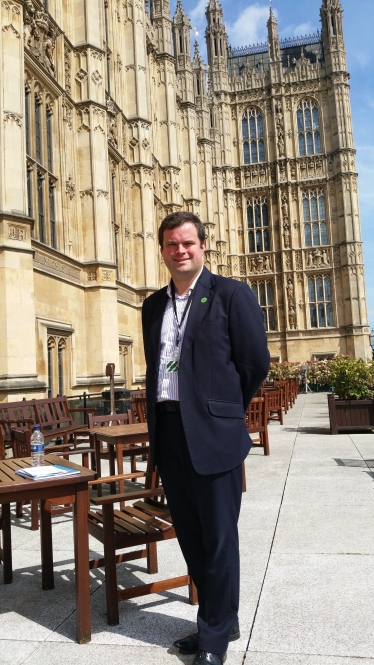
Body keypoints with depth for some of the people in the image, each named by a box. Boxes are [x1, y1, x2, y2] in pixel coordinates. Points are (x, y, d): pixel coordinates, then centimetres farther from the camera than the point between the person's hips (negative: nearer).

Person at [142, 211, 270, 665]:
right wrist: (157, 418, 12)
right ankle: (219, 619, 35)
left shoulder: (231, 294, -4)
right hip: (168, 434, 6)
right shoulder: (153, 305, 13)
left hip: (213, 435, -6)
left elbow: (256, 361, -4)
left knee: (218, 537, 6)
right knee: (189, 534, 16)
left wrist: (223, 408, 3)